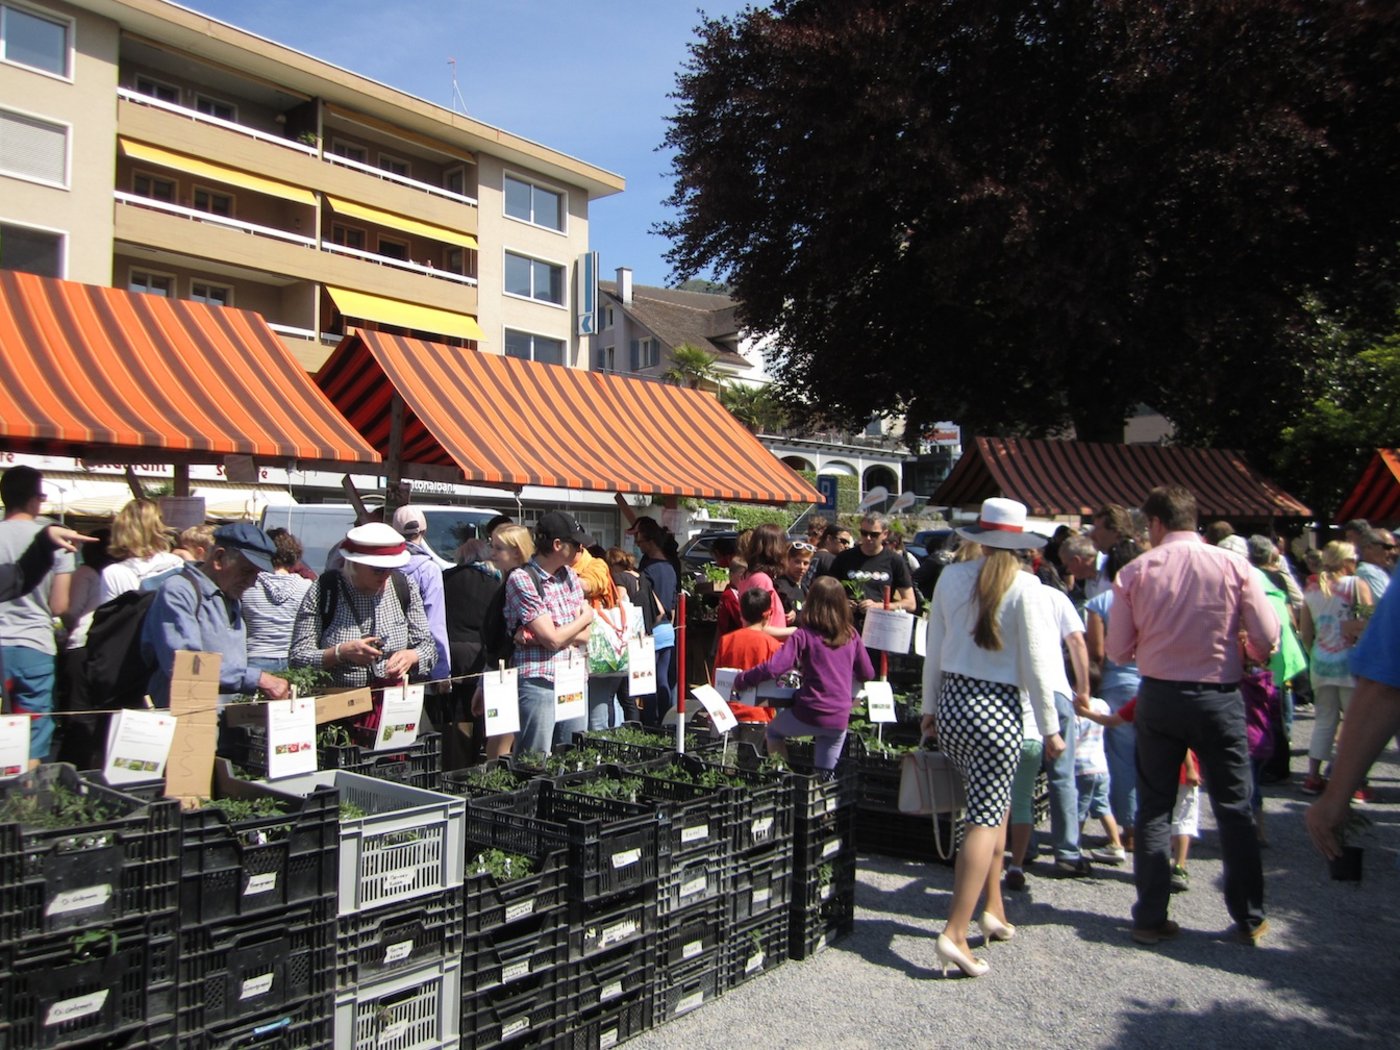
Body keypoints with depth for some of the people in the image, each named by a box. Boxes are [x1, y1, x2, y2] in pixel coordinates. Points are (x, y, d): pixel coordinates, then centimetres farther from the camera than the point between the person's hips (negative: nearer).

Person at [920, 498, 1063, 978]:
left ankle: (993, 910, 26)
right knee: (987, 818, -1)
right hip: (997, 707, -5)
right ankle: (955, 933, -6)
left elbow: (934, 649, 7)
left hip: (952, 701, 5)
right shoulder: (1023, 587, -11)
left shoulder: (951, 577, 1)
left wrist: (930, 708, 17)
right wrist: (1050, 728, -1)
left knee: (994, 806, 21)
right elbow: (1036, 663, -9)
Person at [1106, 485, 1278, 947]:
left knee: (1154, 808, 11)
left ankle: (1151, 918, 15)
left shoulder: (1135, 571, -7)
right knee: (1235, 809, 13)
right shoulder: (1233, 566, -8)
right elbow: (1267, 640, -6)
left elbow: (1118, 651, -4)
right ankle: (1249, 919, 21)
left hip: (1159, 697, 0)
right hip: (1219, 697, 0)